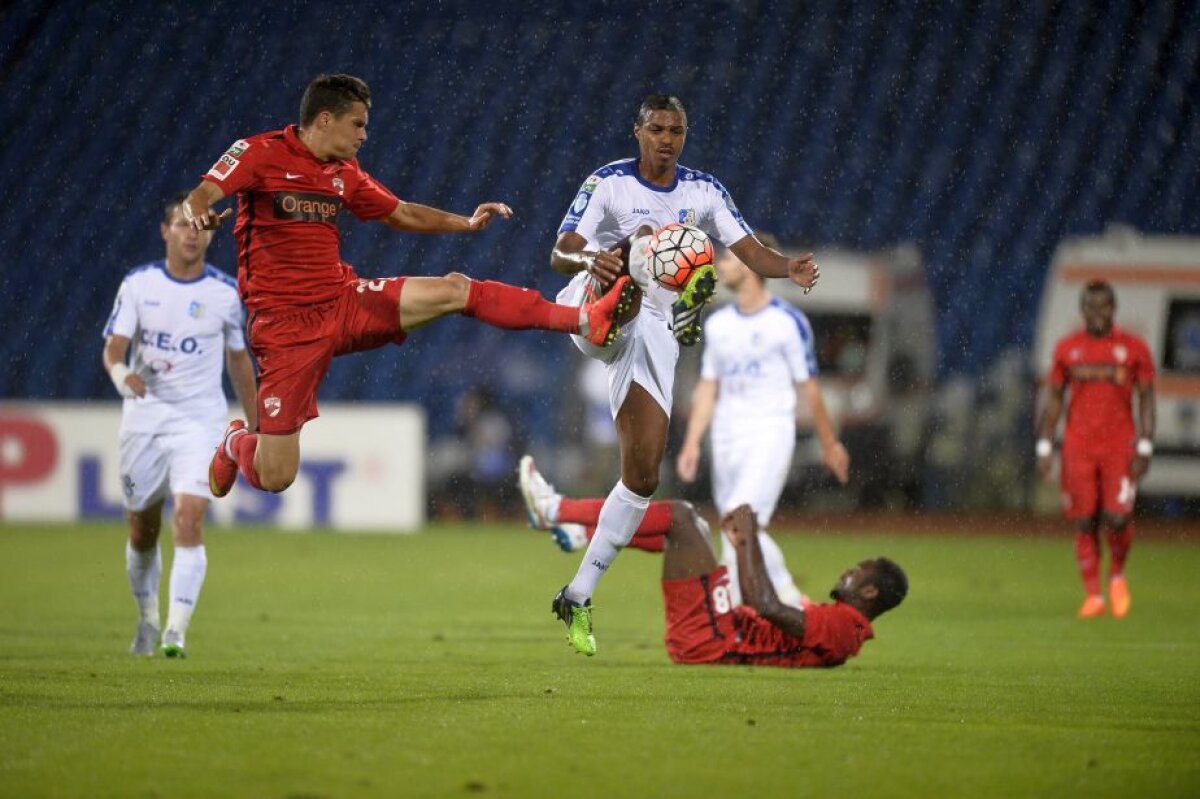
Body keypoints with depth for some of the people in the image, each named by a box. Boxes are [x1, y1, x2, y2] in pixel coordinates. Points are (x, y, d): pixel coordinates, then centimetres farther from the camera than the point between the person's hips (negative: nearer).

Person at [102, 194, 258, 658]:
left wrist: (254, 426, 14)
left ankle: (177, 631, -19)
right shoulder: (138, 284, -2)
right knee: (142, 530, 9)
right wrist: (121, 373, -31)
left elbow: (239, 360, 11)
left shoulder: (225, 292, -1)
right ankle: (147, 617, 34)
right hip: (143, 418, 1)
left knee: (189, 520, -19)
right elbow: (113, 349, -7)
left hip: (199, 422, -1)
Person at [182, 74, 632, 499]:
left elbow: (401, 214, 24)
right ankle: (236, 444, 29)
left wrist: (467, 223, 14)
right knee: (274, 477, -8)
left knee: (454, 290, -8)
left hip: (342, 299, 6)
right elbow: (200, 197, -20)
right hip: (286, 322, -6)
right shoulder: (260, 153, -8)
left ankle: (585, 321, -9)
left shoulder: (344, 172, 11)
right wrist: (199, 216, -44)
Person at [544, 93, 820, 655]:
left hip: (651, 340, 4)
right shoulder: (608, 183, -3)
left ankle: (578, 598, 9)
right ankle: (679, 297, -69)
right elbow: (559, 255, -14)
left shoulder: (704, 191, 9)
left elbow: (750, 251, 1)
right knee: (644, 238, -32)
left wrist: (789, 269, -22)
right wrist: (588, 259, -38)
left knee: (643, 476, -1)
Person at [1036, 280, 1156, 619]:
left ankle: (1117, 574, 17)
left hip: (1119, 446, -2)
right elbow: (1053, 399, 11)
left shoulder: (1133, 348, 2)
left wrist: (1145, 446, -5)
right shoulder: (1067, 349, 7)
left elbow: (1146, 399, 4)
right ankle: (1093, 595, 8)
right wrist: (1045, 446, 4)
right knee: (1084, 522, -1)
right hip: (1078, 447, 2)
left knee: (1117, 518, -12)